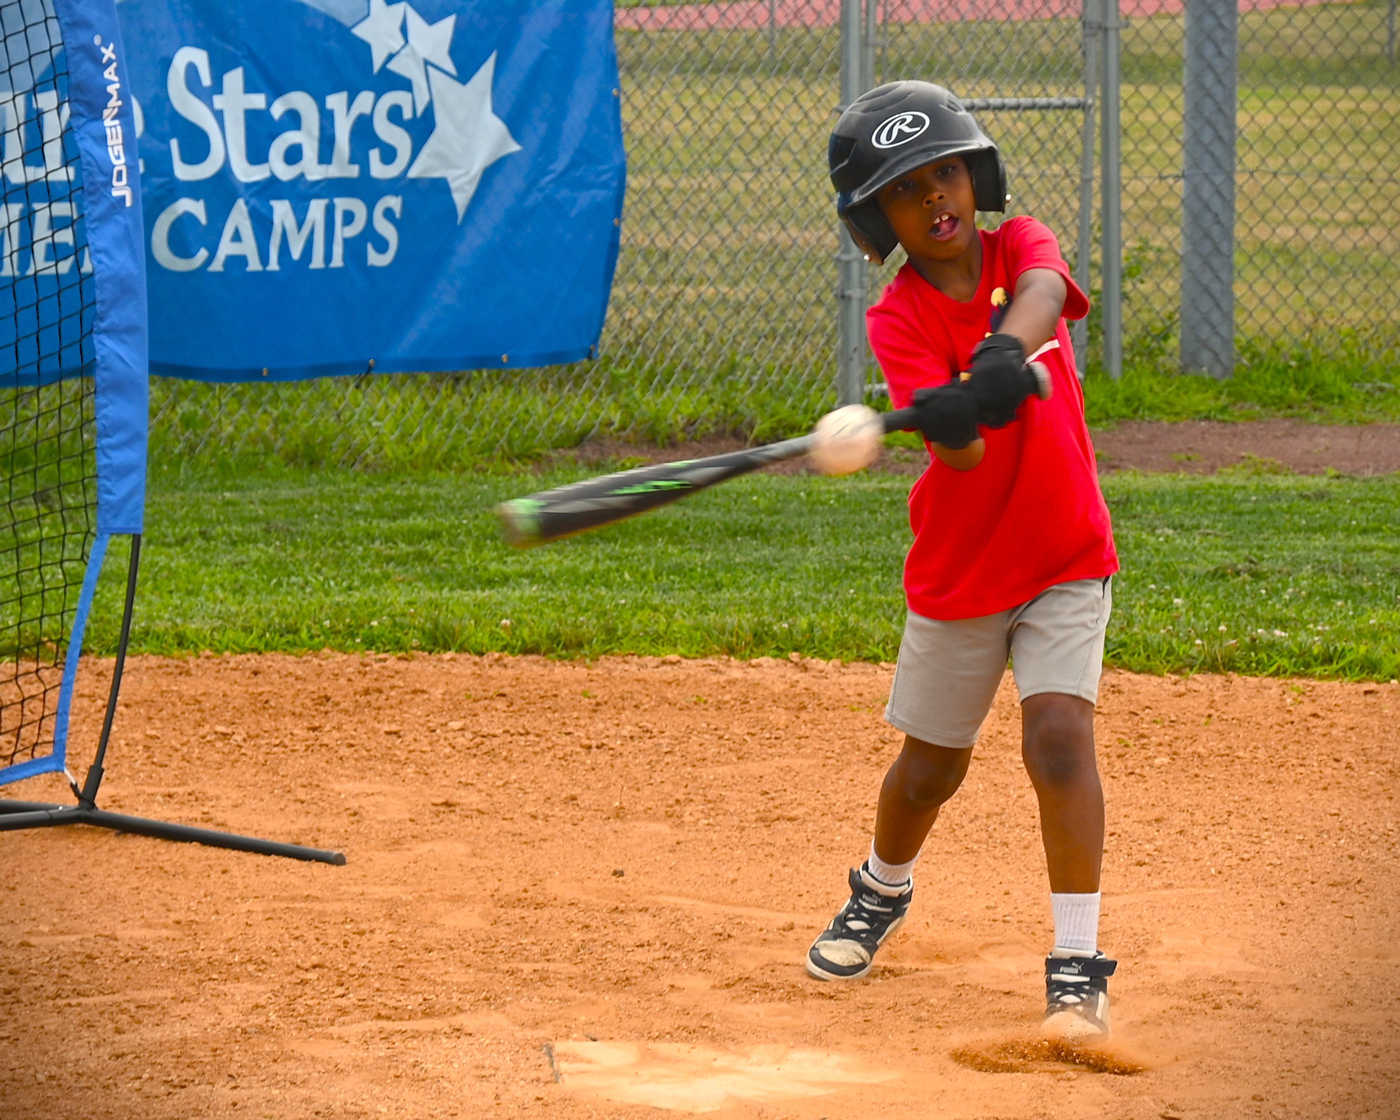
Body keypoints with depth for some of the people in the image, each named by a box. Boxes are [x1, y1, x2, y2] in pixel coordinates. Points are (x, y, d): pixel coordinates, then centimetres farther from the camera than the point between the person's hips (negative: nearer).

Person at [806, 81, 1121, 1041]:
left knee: (1060, 735, -18)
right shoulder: (899, 320, -12)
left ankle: (1078, 965, -12)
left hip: (1066, 559, 0)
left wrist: (1003, 353, -52)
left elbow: (1043, 293, -31)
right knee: (932, 767, 13)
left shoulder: (1021, 244, -5)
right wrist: (960, 414, -51)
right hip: (958, 571, 0)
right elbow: (960, 451, -27)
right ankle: (883, 891, 45)